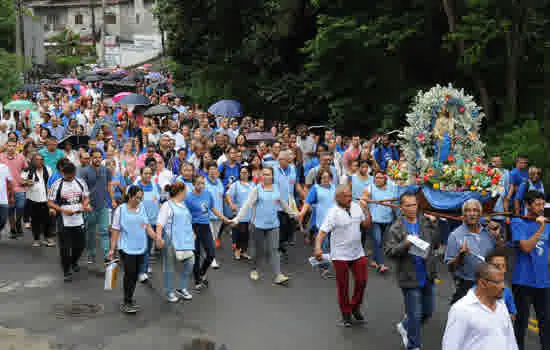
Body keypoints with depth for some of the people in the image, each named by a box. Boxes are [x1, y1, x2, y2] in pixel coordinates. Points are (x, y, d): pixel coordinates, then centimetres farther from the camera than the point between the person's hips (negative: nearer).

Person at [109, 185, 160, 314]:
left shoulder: (141, 208, 8)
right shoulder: (120, 210, -5)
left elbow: (147, 226, 10)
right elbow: (115, 231, -4)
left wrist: (156, 237, -5)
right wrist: (112, 249, -6)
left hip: (140, 247, 5)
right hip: (126, 248, -5)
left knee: (135, 275, 9)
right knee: (130, 273, -9)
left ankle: (129, 299, 22)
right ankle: (126, 303, 2)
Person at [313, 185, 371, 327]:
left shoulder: (356, 207, 0)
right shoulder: (334, 212, -17)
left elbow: (366, 224, 10)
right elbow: (322, 231, -22)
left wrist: (366, 209, 0)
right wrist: (318, 247, -37)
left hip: (358, 253, 5)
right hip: (340, 255, -5)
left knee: (362, 281, 10)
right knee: (343, 286, 8)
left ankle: (355, 307, 33)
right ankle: (346, 314, 25)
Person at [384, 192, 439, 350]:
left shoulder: (426, 222, 2)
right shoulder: (396, 228, -10)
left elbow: (436, 244, 2)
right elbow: (389, 251, -13)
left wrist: (434, 224, -5)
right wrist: (405, 245, -28)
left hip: (428, 276, 5)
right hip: (410, 277, -5)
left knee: (428, 311, 18)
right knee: (415, 315, 4)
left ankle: (405, 326, 43)